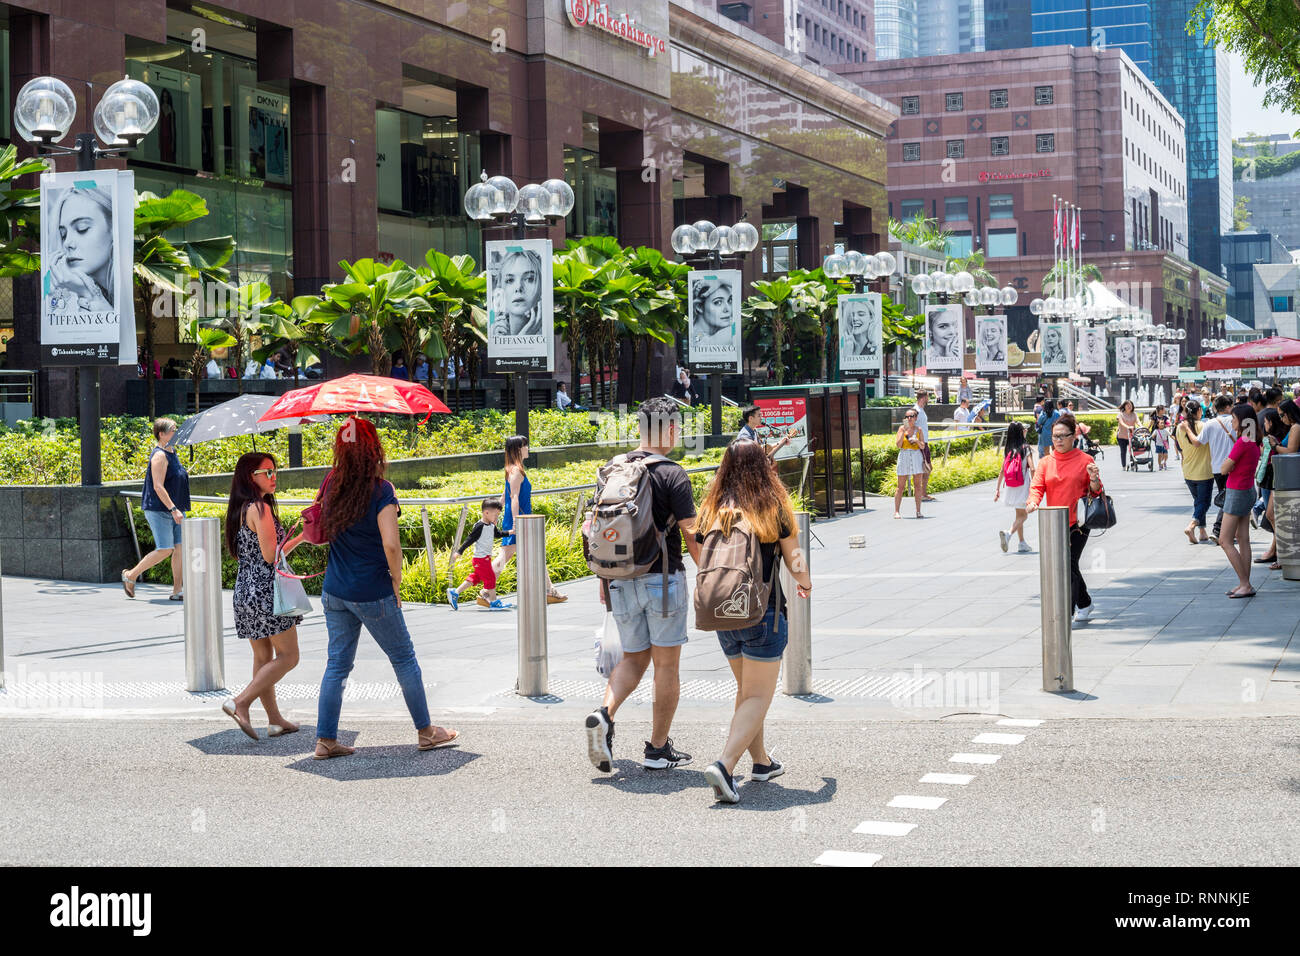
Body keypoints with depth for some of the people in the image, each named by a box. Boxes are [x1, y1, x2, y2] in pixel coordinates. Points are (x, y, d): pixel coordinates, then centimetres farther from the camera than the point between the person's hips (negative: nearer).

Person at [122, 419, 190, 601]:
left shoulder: (172, 453, 15)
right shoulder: (159, 455, -14)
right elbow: (158, 487, -20)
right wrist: (173, 509, -25)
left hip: (174, 509, 9)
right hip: (159, 509, -9)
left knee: (180, 547, 2)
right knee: (165, 549, -11)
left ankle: (177, 590, 4)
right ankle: (130, 576, 6)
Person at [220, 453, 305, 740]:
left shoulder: (240, 509, 13)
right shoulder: (261, 508, -14)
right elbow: (270, 555, -18)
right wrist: (302, 537, -7)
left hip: (245, 589, 9)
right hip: (266, 590, -9)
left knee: (263, 657, 13)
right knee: (288, 656, -1)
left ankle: (275, 719, 18)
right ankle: (240, 702, -9)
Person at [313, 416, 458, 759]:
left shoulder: (332, 484, -1)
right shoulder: (381, 490, -18)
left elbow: (323, 534, 11)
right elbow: (390, 544, -24)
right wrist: (396, 581, -10)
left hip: (335, 591, 5)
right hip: (372, 594, -5)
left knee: (337, 663, 12)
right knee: (404, 659, 11)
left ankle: (325, 740, 12)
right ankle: (425, 731, 21)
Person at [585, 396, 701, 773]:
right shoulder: (672, 474, -12)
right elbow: (691, 534, -13)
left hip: (621, 582, 5)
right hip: (662, 579, -5)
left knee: (634, 658, 16)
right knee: (666, 663, 7)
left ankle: (604, 714, -10)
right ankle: (658, 749, 11)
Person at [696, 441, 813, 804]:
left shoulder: (712, 510, 3)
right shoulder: (773, 508, -7)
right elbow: (794, 560, -2)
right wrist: (805, 583, 20)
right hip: (762, 613, -5)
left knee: (746, 690, 21)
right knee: (758, 697, -2)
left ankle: (761, 762, 31)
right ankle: (724, 764, -19)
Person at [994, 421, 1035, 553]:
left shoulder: (1007, 450, 3)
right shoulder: (1025, 448, -10)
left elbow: (1002, 471, 3)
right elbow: (1032, 469, -16)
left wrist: (998, 489, 8)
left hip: (1011, 488, 5)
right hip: (1023, 487, -5)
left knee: (1019, 515, 17)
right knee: (1022, 516, 2)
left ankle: (1022, 543, 21)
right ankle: (1008, 533, -23)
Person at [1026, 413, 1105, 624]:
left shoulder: (1085, 460, 0)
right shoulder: (1045, 463, 8)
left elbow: (1095, 493, 3)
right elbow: (1037, 487, -1)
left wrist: (1094, 479, -18)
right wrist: (1033, 503, -22)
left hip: (1078, 523, -4)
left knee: (1068, 566, -14)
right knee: (1069, 566, 15)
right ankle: (1084, 604, 37)